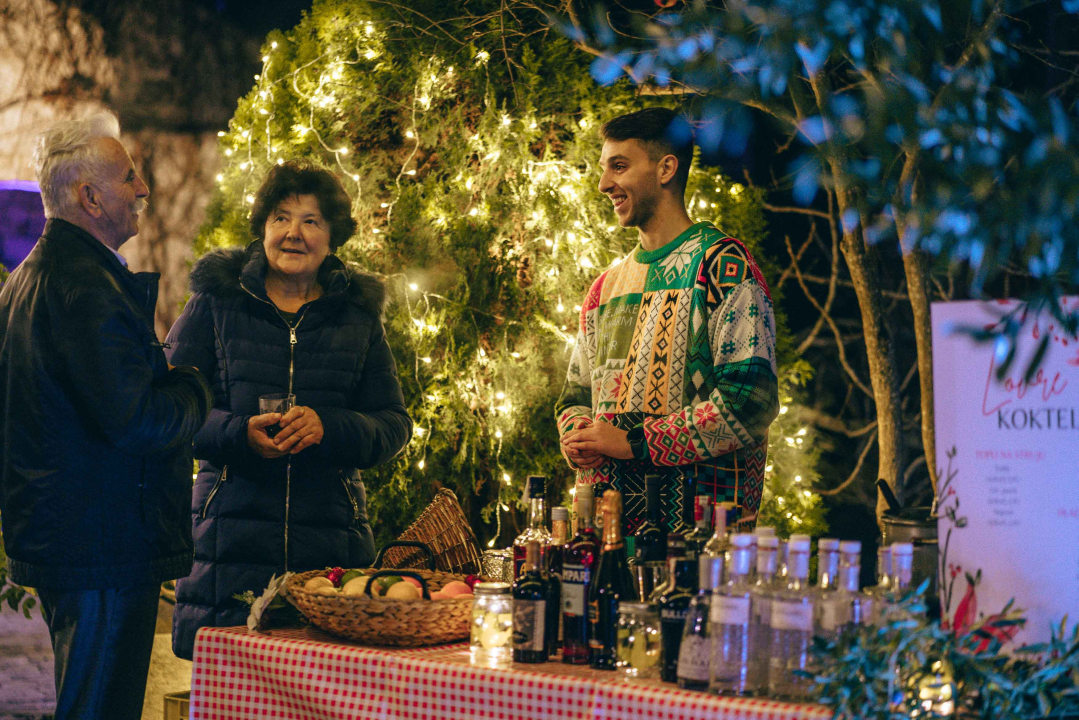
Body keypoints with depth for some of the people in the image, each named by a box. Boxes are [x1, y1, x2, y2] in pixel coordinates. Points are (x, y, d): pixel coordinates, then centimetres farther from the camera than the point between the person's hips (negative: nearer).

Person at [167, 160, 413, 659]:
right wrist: (240, 432, -14)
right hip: (231, 527, -1)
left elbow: (394, 425, 10)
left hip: (330, 536, 1)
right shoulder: (217, 300, 8)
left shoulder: (358, 315, 14)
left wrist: (327, 428, -11)